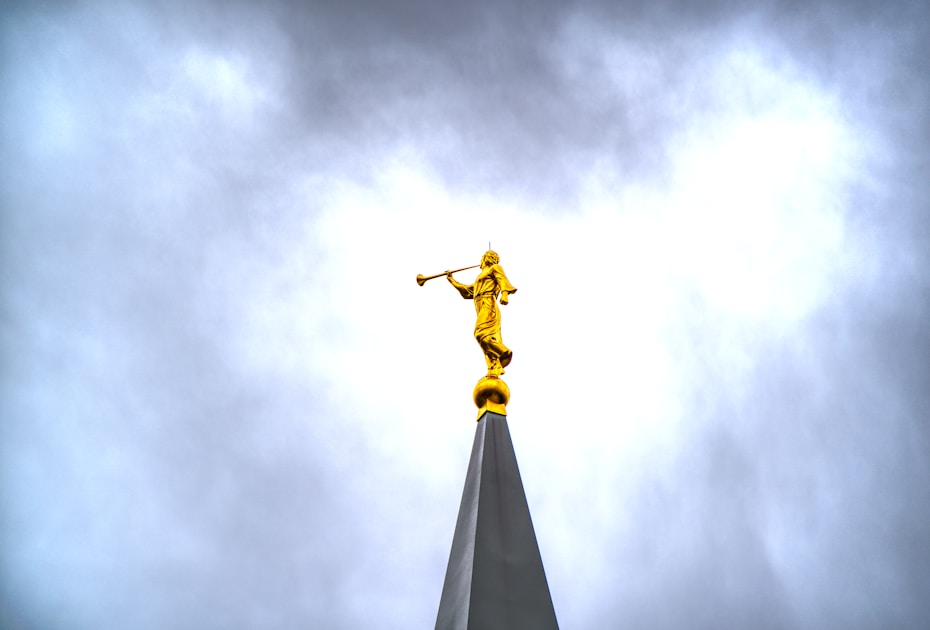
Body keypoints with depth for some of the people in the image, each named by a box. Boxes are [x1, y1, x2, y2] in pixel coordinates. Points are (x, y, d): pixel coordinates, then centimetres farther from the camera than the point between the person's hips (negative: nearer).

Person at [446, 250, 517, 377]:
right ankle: (494, 369, -14)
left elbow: (503, 280, -8)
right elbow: (467, 290, 43)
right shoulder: (481, 278, 35)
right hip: (481, 308, 8)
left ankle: (504, 352, -29)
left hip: (488, 305, -8)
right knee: (488, 338, -4)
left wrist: (505, 293, -27)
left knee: (481, 333, -25)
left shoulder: (494, 268, 11)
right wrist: (452, 281, 46)